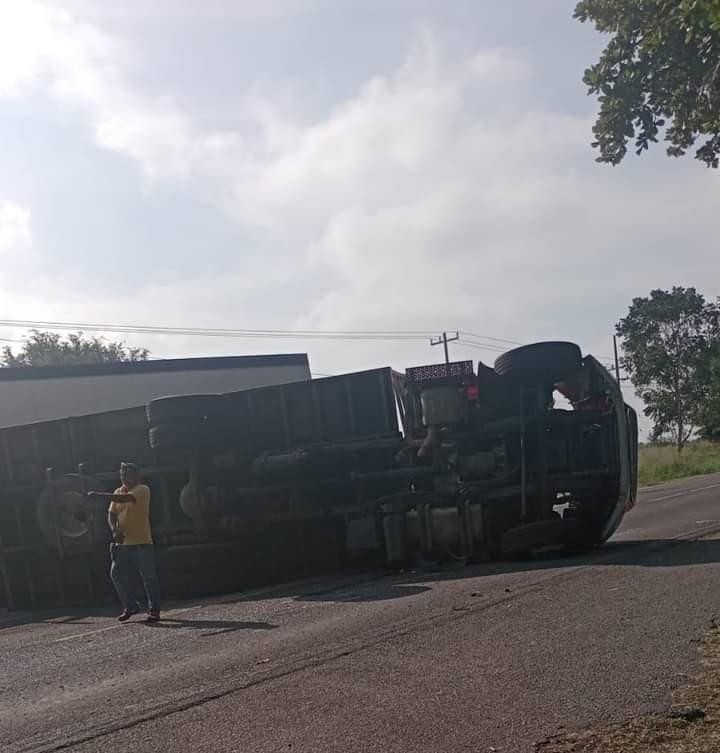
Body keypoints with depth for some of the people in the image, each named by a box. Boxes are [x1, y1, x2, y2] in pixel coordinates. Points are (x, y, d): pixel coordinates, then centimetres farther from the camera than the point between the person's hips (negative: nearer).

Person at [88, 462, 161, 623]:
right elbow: (111, 514, 6)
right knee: (117, 574, 3)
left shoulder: (142, 490, -9)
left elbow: (124, 498, -26)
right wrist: (115, 531, -13)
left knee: (149, 577, -3)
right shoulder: (118, 492, 12)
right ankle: (130, 606, 19)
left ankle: (154, 610, 8)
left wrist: (99, 494, -27)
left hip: (142, 542, -6)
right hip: (122, 543, 6)